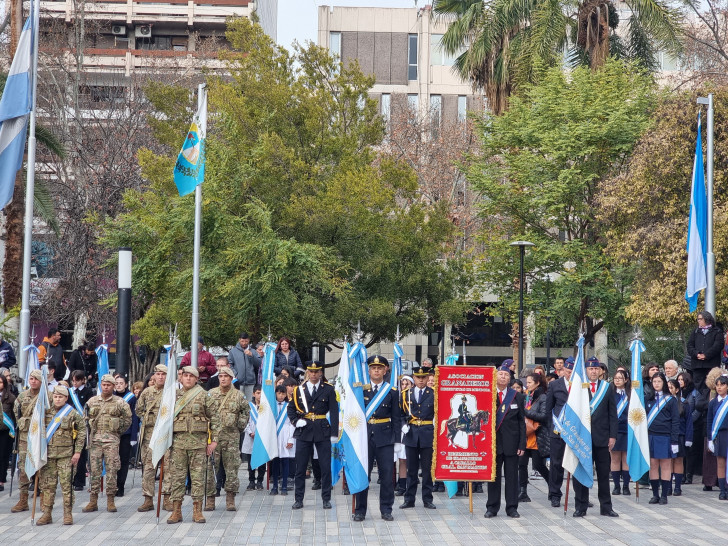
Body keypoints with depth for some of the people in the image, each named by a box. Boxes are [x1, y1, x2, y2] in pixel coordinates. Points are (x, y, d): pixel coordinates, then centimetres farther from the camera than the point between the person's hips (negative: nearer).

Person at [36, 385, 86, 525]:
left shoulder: (72, 413, -2)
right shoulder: (46, 412, 8)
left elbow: (82, 431, 1)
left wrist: (78, 451, -4)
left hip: (66, 454, -3)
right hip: (48, 454, 3)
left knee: (66, 484, -3)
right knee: (47, 485, 5)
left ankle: (68, 514, 4)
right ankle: (47, 514, 11)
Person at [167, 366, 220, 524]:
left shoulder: (203, 396, 2)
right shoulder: (175, 396, 10)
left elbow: (215, 417, 2)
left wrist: (214, 440, -3)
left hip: (198, 441, -2)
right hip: (178, 440, 2)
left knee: (198, 476, 1)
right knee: (177, 475, 3)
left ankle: (197, 511, 7)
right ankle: (176, 510, 9)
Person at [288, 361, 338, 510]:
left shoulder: (328, 390, 2)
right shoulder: (299, 390, 7)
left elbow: (334, 412, -1)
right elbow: (291, 408, 16)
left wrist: (334, 433, -7)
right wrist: (295, 421, -3)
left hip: (322, 431, -1)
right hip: (304, 431, 1)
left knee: (326, 467, 1)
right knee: (300, 467, 4)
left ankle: (326, 499, 10)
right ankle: (299, 499, 12)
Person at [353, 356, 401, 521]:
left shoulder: (391, 391, 5)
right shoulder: (360, 389, 6)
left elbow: (396, 418, 6)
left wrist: (396, 440, -1)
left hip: (385, 438, 0)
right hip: (365, 437, 0)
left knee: (387, 475, 1)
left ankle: (386, 510, 11)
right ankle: (360, 510, 10)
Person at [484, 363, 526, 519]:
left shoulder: (517, 397, 6)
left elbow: (522, 422, 4)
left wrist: (522, 444, -2)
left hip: (511, 442, 1)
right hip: (493, 441, -1)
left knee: (512, 476, 4)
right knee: (493, 475, 5)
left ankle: (512, 508, 11)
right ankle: (492, 507, 12)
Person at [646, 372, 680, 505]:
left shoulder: (670, 400, 3)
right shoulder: (648, 399, 10)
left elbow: (675, 421, 0)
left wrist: (674, 441, -7)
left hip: (665, 437, -2)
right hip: (650, 436, 2)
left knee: (665, 465, 0)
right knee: (653, 465, 2)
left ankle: (664, 495, 5)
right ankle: (655, 495, 9)